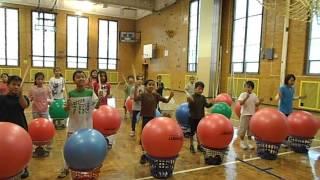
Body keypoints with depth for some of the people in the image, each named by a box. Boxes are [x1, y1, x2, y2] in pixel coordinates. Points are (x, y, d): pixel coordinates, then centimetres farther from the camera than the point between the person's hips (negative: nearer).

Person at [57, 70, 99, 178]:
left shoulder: (90, 92, -7)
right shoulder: (71, 94, -6)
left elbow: (97, 106, -8)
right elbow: (67, 109, 0)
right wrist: (67, 106, -22)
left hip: (87, 125, 0)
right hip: (73, 125, 0)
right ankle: (66, 168, 27)